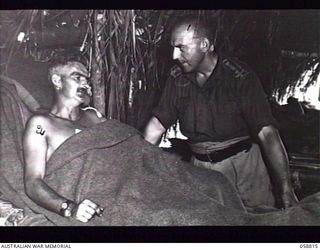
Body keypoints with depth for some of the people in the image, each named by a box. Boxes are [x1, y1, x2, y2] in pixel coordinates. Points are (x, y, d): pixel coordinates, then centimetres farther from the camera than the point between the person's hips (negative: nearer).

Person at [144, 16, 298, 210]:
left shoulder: (240, 77, -15)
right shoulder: (177, 78, 0)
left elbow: (267, 134, -21)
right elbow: (157, 125, 6)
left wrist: (286, 190, -24)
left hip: (242, 164, -3)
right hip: (200, 167, 4)